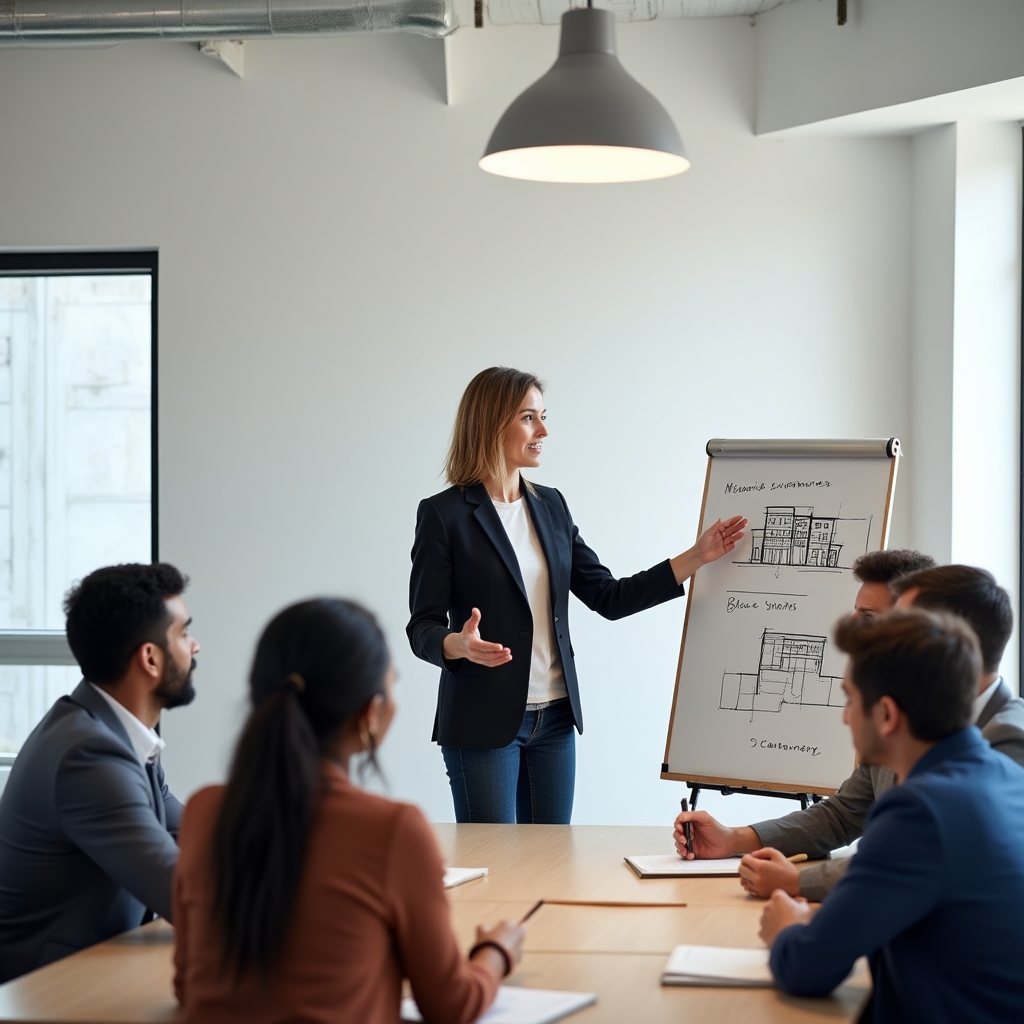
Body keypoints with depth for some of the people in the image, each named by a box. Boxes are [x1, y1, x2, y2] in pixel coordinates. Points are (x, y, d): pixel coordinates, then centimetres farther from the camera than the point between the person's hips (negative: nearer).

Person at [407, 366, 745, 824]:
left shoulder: (550, 506, 10)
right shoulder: (444, 514, -8)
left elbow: (609, 597, 8)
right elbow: (422, 628, -9)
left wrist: (696, 557, 2)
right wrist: (460, 645, -31)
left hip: (554, 719, 6)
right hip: (484, 722, -6)